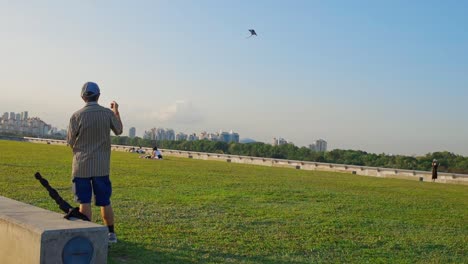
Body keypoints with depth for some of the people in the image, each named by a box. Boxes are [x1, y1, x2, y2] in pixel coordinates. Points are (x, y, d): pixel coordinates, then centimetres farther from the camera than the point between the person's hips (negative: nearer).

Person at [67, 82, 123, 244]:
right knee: (105, 202, 12)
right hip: (102, 166, 2)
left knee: (84, 202, 3)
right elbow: (119, 130, 16)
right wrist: (116, 112, 28)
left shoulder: (77, 116, -9)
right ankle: (111, 234, 21)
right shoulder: (108, 113, -3)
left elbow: (70, 142, -3)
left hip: (81, 165, -2)